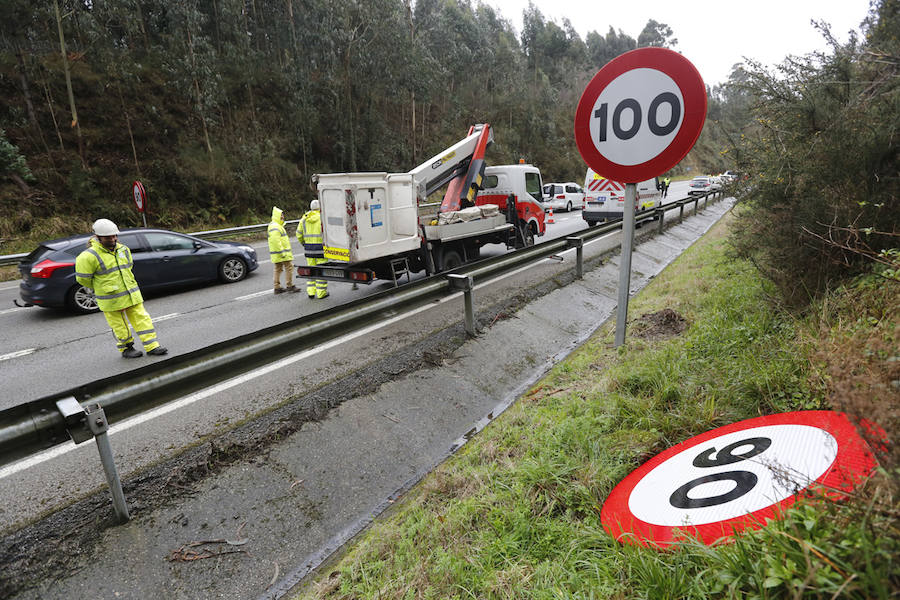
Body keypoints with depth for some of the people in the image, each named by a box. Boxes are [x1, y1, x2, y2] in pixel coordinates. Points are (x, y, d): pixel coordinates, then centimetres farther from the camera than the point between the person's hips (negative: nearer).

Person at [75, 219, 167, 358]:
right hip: (111, 299, -5)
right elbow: (83, 278, -7)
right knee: (119, 325, 7)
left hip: (131, 294, 5)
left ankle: (152, 346, 6)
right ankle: (126, 349, 23)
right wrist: (100, 287, 7)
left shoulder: (123, 249, 5)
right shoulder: (90, 256, -14)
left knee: (141, 318, 3)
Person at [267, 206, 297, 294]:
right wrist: (282, 251, -26)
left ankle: (277, 287, 14)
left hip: (277, 254, 11)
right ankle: (289, 286, -1)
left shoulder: (277, 225, 20)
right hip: (281, 253, -11)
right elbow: (275, 240, -25)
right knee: (289, 267, -5)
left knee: (278, 269, 11)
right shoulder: (275, 226, -15)